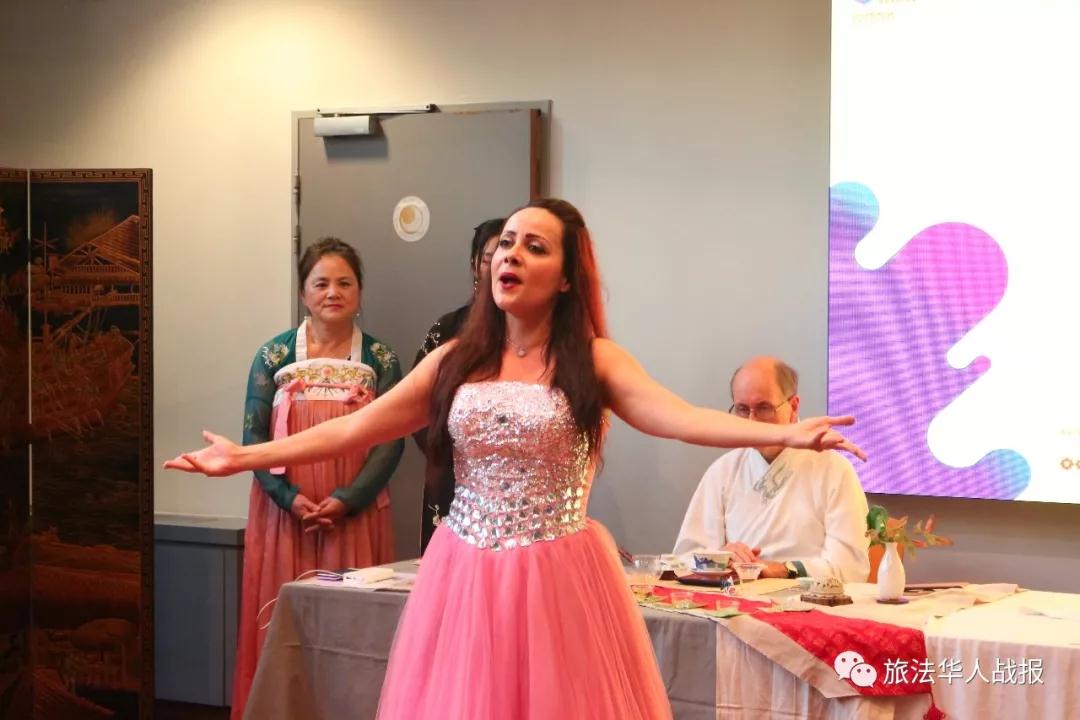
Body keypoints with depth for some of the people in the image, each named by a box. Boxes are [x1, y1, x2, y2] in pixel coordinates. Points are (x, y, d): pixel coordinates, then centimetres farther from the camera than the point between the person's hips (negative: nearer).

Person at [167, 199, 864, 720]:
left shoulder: (594, 360, -2)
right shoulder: (455, 361, 6)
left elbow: (681, 416, -17)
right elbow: (355, 429, 8)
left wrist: (783, 434, -33)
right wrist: (247, 456, 5)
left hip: (560, 581, -3)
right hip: (465, 578, 3)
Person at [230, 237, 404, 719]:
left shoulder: (381, 360, 3)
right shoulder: (274, 355, 3)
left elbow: (391, 439, -2)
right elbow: (254, 435, 1)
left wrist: (348, 498, -13)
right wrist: (289, 497, -12)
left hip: (355, 513, 0)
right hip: (284, 513, 0)